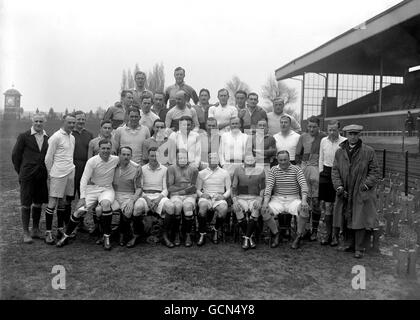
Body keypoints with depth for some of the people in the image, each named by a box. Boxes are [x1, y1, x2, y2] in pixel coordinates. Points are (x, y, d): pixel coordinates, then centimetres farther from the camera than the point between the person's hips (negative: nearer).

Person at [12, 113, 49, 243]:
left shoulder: (48, 138, 5)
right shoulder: (24, 136, -4)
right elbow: (15, 155, 1)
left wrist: (46, 171, 6)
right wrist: (20, 172, 4)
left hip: (41, 176, 4)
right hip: (27, 176, -4)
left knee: (38, 203, 11)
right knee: (26, 204, 2)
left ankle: (35, 230, 25)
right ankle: (26, 233, 11)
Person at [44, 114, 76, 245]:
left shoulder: (72, 137, 15)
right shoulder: (56, 137, -8)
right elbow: (48, 158, -5)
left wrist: (70, 167, 16)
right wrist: (51, 173, 2)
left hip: (70, 172, 7)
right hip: (58, 174, -7)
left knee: (63, 201, 11)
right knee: (53, 202, -4)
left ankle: (60, 229, 18)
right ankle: (48, 232, 2)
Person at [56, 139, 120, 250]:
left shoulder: (116, 160, -4)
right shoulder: (92, 161, -10)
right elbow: (84, 179, -12)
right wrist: (82, 197, -20)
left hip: (107, 189, 0)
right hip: (92, 188, 0)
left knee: (106, 203, -34)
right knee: (79, 211, -14)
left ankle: (107, 237, -19)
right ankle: (66, 236, 12)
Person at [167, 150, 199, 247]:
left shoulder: (193, 169, 12)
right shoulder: (171, 169, 10)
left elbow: (193, 188, 3)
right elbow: (170, 188, 0)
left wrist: (179, 190, -5)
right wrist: (187, 187, -2)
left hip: (190, 196, 0)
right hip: (175, 196, 0)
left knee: (188, 206, -33)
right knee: (176, 206, -33)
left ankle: (188, 235, -21)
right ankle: (176, 235, -20)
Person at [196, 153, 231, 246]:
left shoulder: (224, 173, 14)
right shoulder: (202, 173, 15)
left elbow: (229, 190, 9)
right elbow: (198, 190, 13)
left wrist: (223, 196, -13)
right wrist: (202, 194, -11)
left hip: (219, 198, 0)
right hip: (205, 198, 0)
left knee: (223, 209, -34)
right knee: (202, 206, -36)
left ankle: (216, 230, -3)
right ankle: (202, 234, -19)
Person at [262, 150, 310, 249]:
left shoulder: (296, 169, 1)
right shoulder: (273, 170, 4)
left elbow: (303, 185, -9)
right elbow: (269, 186, -5)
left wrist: (304, 200, -26)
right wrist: (266, 202, -20)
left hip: (293, 199, -1)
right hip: (277, 199, 1)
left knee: (304, 209, -30)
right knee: (266, 210, -26)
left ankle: (298, 236, -9)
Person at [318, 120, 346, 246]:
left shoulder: (344, 142, -6)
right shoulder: (323, 141, 8)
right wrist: (321, 173, 12)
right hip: (326, 173, 4)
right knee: (326, 205, 6)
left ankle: (335, 235, 12)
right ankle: (328, 234, 18)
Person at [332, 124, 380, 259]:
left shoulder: (368, 152, 0)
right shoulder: (339, 152, 7)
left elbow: (374, 172, 2)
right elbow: (335, 171, 6)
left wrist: (366, 184, -12)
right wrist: (339, 187, -7)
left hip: (361, 194, -3)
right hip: (345, 193, 3)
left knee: (359, 221, -1)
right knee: (346, 220, 6)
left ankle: (359, 249, 9)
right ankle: (351, 245, 20)